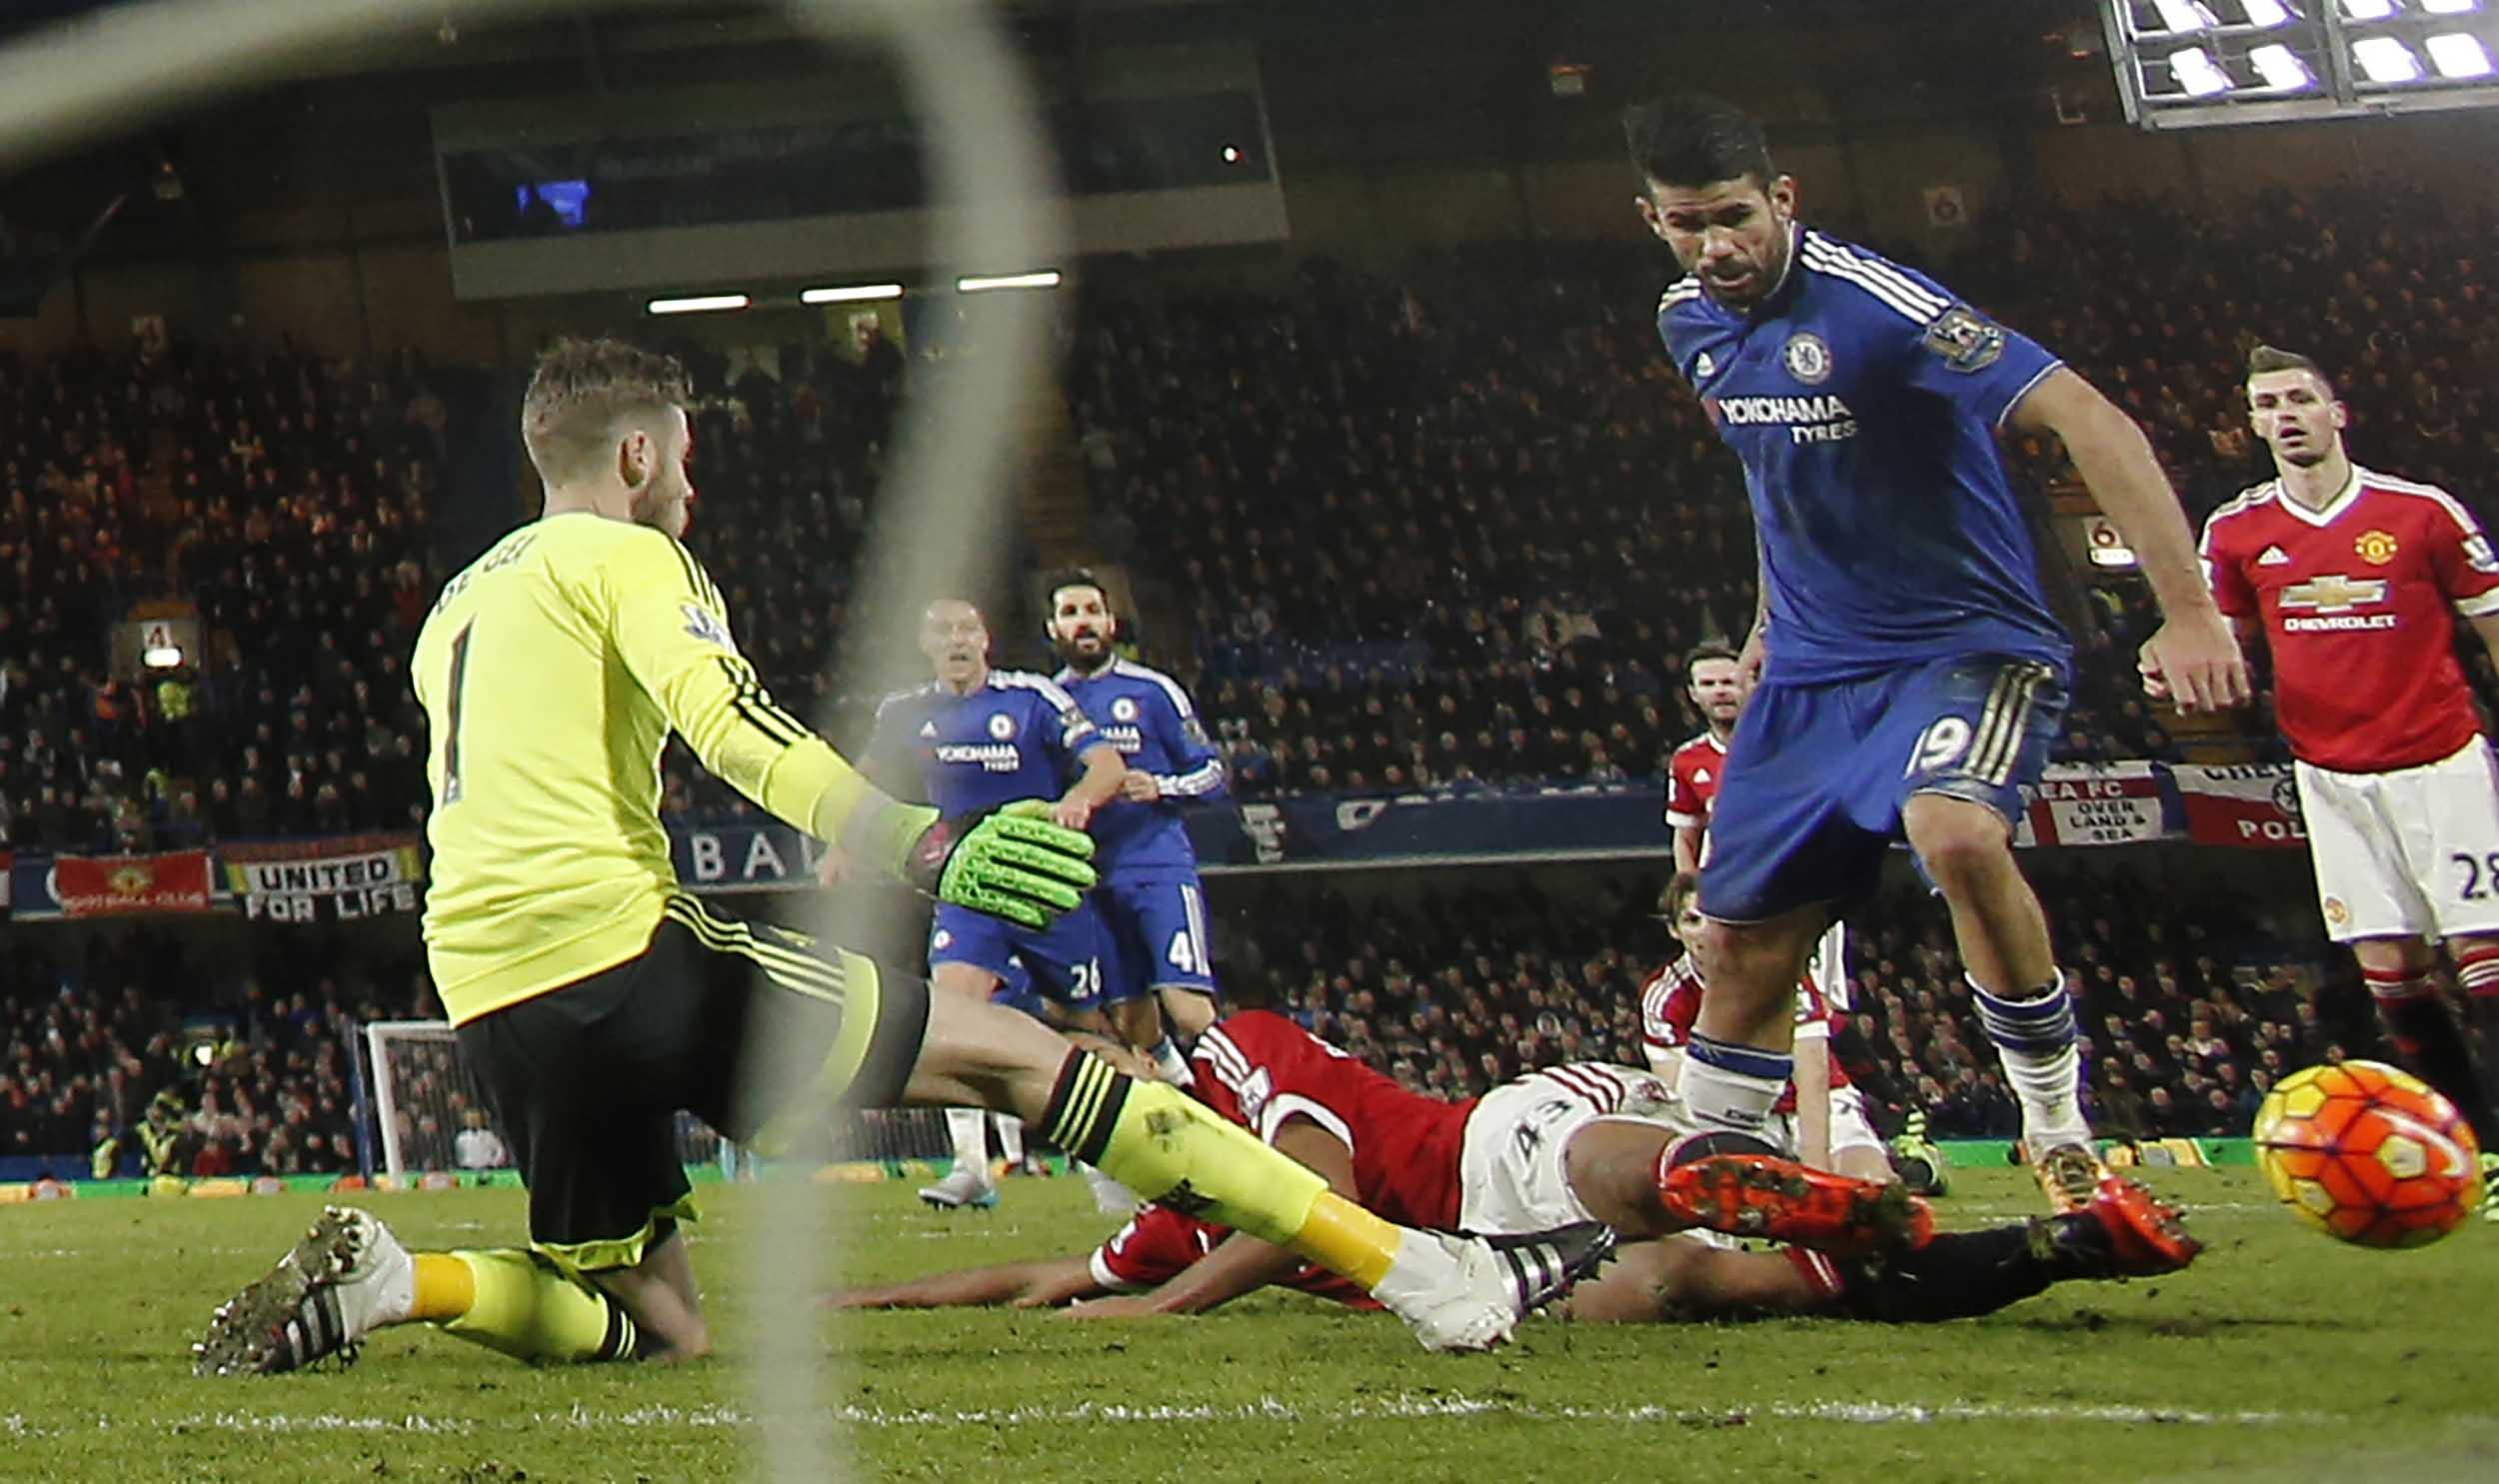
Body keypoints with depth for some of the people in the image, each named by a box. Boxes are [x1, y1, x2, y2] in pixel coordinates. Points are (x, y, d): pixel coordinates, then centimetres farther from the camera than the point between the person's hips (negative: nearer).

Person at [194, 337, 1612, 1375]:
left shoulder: (457, 608, 28)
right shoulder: (625, 557, 3)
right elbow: (733, 729, -14)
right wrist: (932, 849, -24)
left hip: (491, 997, 7)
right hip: (618, 945, -7)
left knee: (657, 1328, 16)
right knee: (1005, 1049, -4)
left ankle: (381, 1279, -7)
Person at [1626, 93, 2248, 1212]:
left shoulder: (1873, 306, -22)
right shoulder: (1689, 322, 3)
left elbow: (2086, 420, -29)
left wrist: (2188, 613, -36)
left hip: (1966, 645, -7)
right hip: (1813, 668, 7)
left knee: (1955, 834, -34)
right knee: (1743, 941, 6)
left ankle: (2060, 1134, -19)